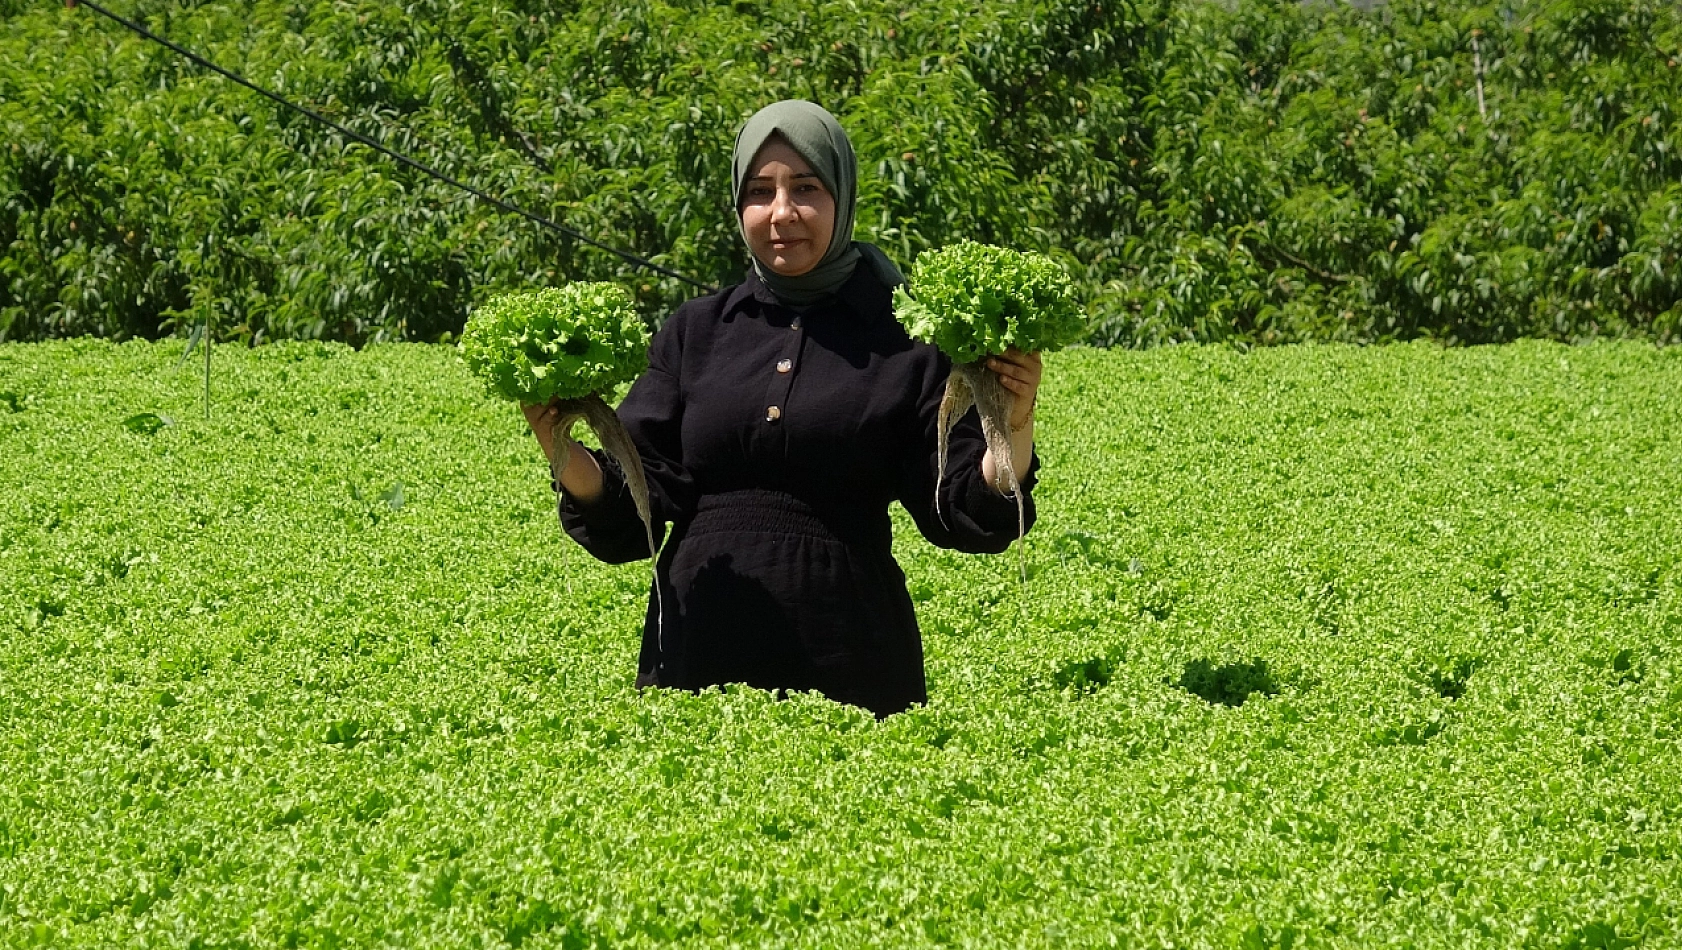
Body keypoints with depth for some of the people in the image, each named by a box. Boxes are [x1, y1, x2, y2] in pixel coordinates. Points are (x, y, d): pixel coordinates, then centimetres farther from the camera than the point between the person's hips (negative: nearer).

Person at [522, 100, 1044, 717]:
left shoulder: (902, 338, 2)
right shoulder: (694, 333, 9)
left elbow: (964, 517, -2)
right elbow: (632, 513, 5)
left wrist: (1016, 428, -18)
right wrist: (562, 452, -13)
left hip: (848, 660, -2)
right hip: (698, 653, 2)